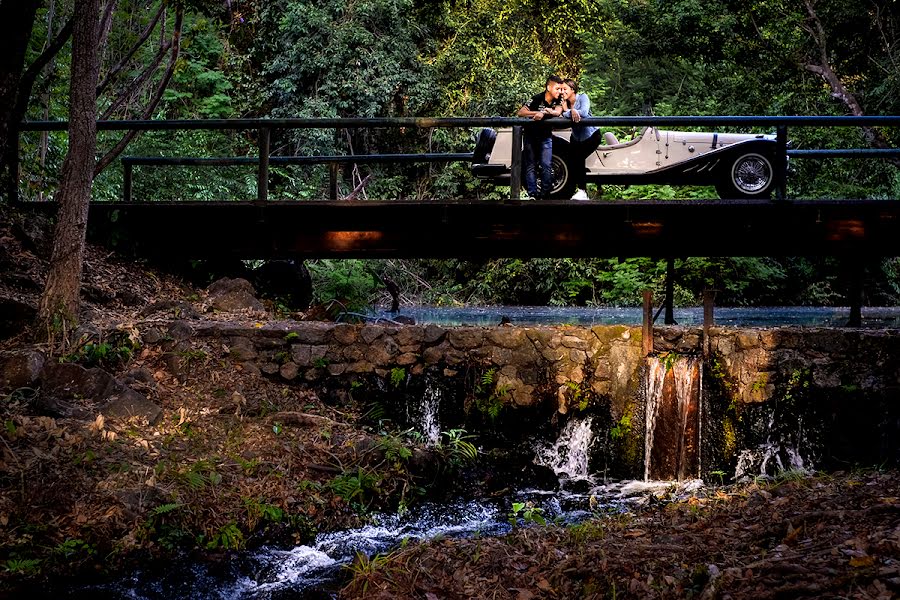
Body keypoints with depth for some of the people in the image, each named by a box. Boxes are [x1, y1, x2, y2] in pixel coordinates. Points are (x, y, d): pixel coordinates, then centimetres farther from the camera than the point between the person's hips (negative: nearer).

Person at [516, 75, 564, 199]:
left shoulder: (558, 101, -3)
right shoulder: (537, 99, -16)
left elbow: (558, 112, -24)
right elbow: (520, 113, -22)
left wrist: (545, 112, -40)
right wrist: (538, 113, -29)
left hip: (546, 137, 3)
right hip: (531, 136, -3)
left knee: (546, 166, -6)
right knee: (531, 166, -1)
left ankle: (545, 194, -3)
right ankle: (533, 194, -2)